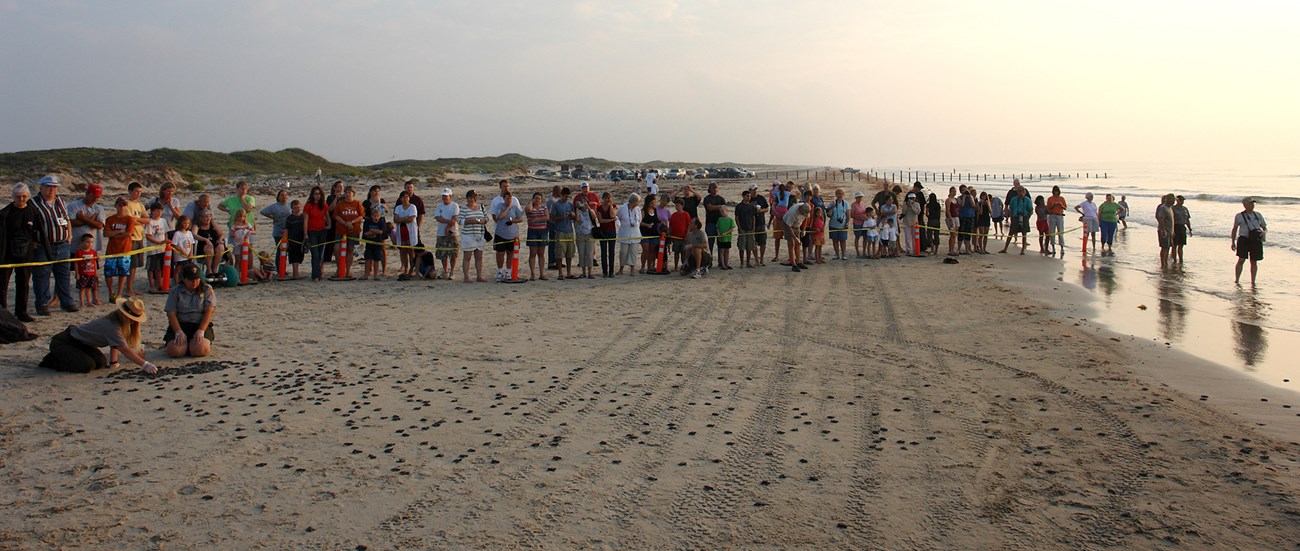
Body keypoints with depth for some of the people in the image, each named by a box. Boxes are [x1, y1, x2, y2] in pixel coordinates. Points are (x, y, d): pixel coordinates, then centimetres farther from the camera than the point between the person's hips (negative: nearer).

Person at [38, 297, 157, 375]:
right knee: (86, 366, -26)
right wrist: (145, 364, -40)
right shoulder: (112, 326, -32)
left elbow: (115, 343, 3)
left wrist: (113, 362, -5)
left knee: (101, 363, -6)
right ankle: (51, 361, -2)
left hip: (79, 341, 9)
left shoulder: (117, 318, -4)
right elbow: (125, 350, -36)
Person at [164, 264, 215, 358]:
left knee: (199, 350, -30)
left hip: (200, 325, -1)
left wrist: (200, 331, -18)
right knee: (175, 351, -27)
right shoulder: (175, 291, 7)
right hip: (180, 325, 1)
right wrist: (179, 332, -17)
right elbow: (171, 314, -1)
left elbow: (209, 311, -4)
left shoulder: (207, 290, 5)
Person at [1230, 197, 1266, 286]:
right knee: (1241, 260, -10)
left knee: (1254, 261, 4)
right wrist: (1233, 242, 3)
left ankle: (1253, 282, 12)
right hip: (1244, 239, -3)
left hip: (1256, 241, 3)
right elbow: (1234, 229, 9)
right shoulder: (1239, 216, 5)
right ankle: (1237, 280, -1)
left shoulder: (1258, 215, 14)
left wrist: (1265, 232, -5)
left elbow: (1265, 227, 19)